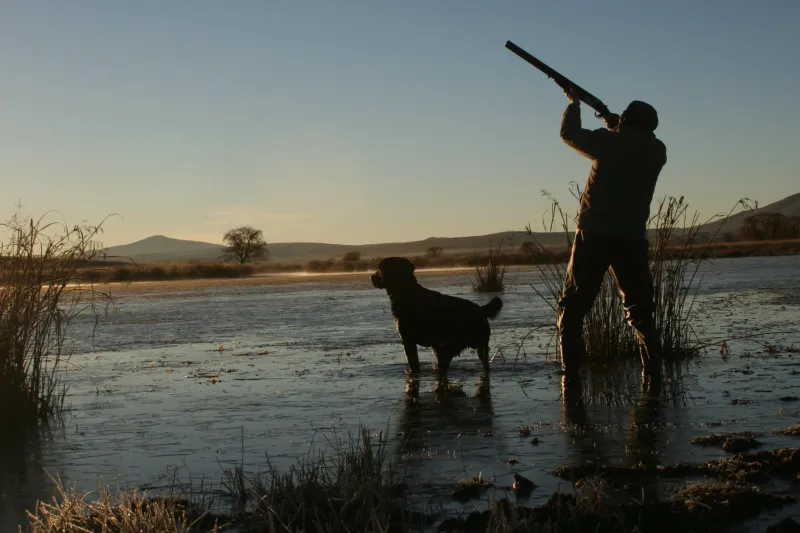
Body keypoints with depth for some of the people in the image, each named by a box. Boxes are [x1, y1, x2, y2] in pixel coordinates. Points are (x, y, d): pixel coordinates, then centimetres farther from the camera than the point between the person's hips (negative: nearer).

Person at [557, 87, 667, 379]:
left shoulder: (609, 141, -2)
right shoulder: (657, 151, 6)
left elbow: (569, 133, 13)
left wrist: (574, 102, 28)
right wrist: (619, 128, 27)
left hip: (593, 235, -2)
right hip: (632, 238, 3)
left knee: (573, 306, 4)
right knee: (640, 308, 15)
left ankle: (570, 369, -4)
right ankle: (653, 366, 7)